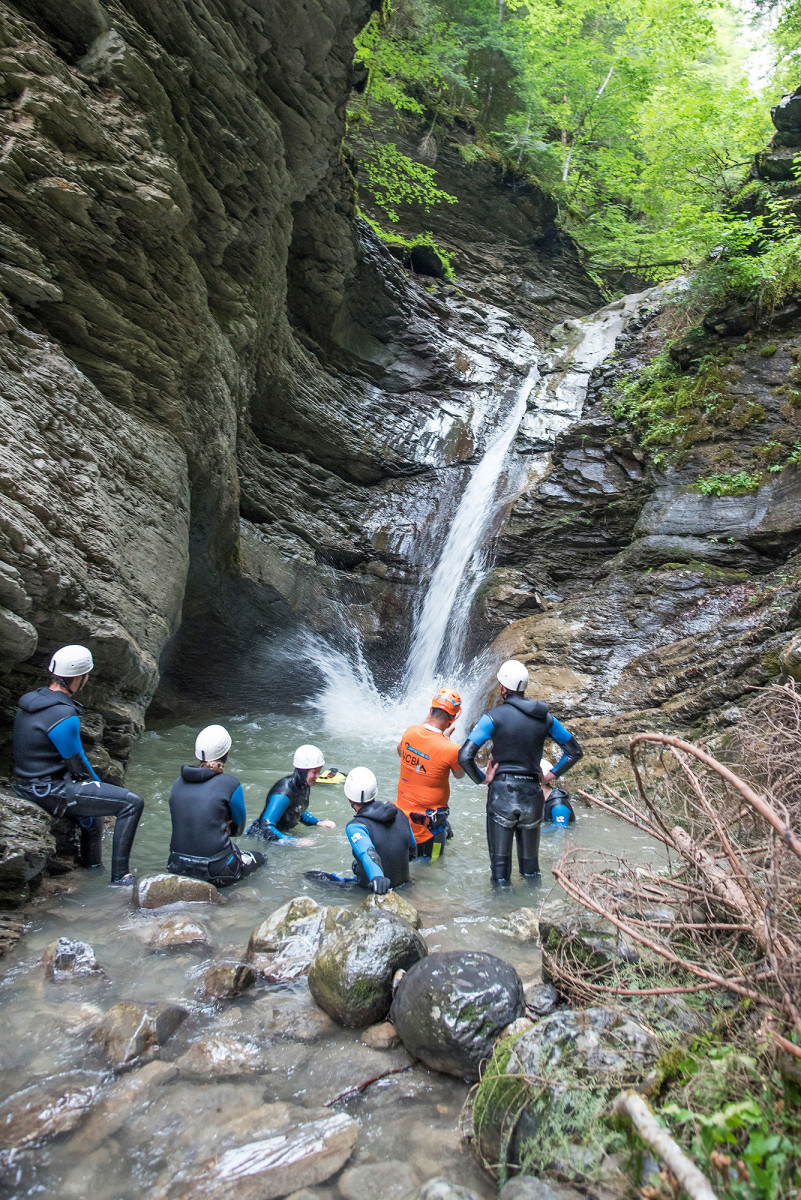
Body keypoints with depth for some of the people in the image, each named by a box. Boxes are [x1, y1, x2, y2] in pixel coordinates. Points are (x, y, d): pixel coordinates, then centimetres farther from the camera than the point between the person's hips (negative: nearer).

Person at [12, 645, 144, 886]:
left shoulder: (30, 701, 6)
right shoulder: (63, 716, -24)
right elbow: (77, 764, -14)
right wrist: (98, 783, 6)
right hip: (50, 792, -10)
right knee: (132, 803, -12)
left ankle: (92, 867, 47)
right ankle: (119, 876, -7)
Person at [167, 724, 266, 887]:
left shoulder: (179, 782, 4)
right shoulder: (230, 783, -11)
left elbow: (180, 823, 14)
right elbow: (238, 828, 2)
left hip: (178, 869, 5)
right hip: (216, 873, -5)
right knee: (261, 858, 24)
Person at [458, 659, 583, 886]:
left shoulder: (494, 717, -9)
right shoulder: (545, 717, 4)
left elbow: (465, 756, -17)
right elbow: (575, 752, 12)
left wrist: (482, 778, -3)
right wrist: (553, 774, 14)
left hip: (502, 792, -4)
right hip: (532, 794, 4)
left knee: (500, 860, 7)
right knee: (530, 861, 18)